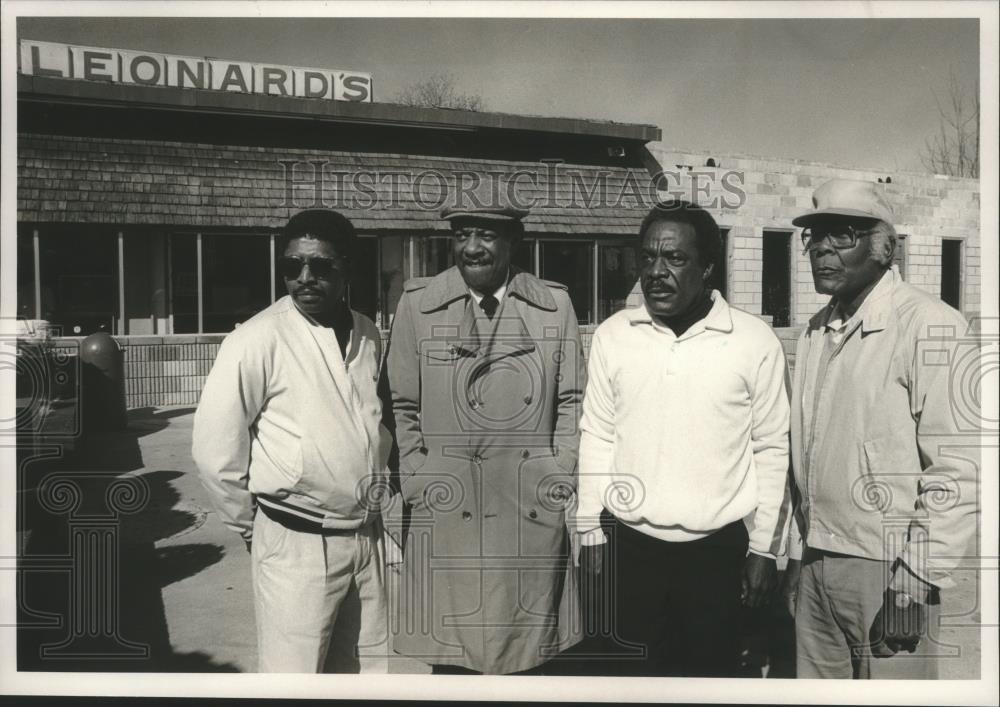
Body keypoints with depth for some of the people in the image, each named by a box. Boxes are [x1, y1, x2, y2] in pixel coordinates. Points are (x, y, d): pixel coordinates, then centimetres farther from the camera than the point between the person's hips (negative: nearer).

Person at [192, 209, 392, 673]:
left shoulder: (368, 337, 4)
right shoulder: (258, 340, -13)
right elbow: (215, 449, -11)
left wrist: (378, 489, 13)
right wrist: (251, 526, -2)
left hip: (368, 536, 5)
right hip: (296, 544, -5)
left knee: (367, 667, 17)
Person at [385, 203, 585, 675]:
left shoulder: (554, 306, 4)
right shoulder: (417, 303, 1)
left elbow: (572, 400, 9)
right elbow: (402, 406, 3)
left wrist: (561, 477, 1)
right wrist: (420, 485, -2)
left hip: (535, 514, 1)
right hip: (444, 514, -1)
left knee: (529, 658, 12)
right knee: (449, 658, 7)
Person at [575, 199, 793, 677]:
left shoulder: (755, 342, -7)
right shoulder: (611, 335, -1)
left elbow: (771, 449, -1)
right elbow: (597, 437, 4)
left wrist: (765, 548, 1)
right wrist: (590, 532, 4)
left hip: (718, 549, -1)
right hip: (628, 545, 2)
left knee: (710, 669, 12)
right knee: (630, 670, 14)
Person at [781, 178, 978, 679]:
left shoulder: (930, 327, -12)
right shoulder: (815, 332, 9)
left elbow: (957, 472, -16)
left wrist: (916, 581, -16)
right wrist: (797, 554, 13)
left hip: (886, 569, -6)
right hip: (813, 565, 6)